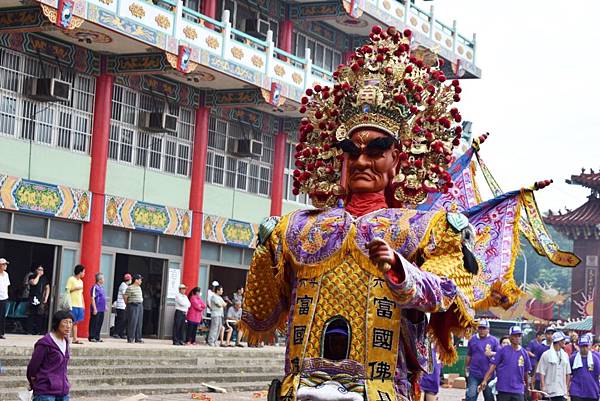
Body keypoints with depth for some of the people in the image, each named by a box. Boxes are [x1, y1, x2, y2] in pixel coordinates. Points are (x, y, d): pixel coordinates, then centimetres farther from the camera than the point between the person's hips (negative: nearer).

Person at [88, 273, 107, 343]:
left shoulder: (102, 287, 14)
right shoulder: (95, 287, -12)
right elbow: (92, 298, -15)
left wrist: (105, 306, 22)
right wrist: (94, 308, -18)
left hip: (102, 309, 9)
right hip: (96, 309, -9)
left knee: (99, 324, 11)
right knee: (94, 324, -3)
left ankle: (97, 337, 18)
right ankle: (92, 337, 1)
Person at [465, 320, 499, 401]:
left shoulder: (493, 340, 2)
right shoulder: (473, 339, 7)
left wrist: (492, 353, -21)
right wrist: (466, 368, 17)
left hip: (488, 373, 0)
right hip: (474, 373, 1)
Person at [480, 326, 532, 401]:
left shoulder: (524, 353, 5)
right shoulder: (503, 351, -1)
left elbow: (526, 371, 16)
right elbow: (493, 366, -4)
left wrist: (527, 386, 25)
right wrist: (485, 380, -13)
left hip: (518, 389, 2)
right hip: (503, 389, -2)